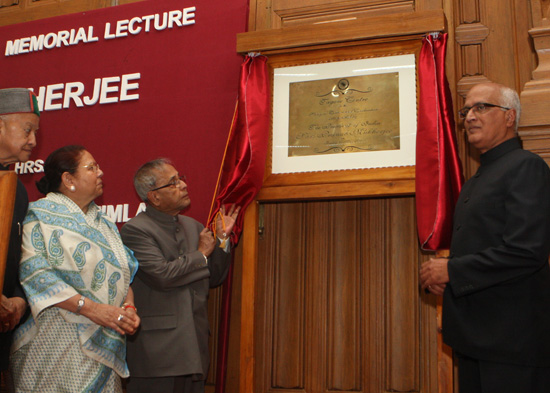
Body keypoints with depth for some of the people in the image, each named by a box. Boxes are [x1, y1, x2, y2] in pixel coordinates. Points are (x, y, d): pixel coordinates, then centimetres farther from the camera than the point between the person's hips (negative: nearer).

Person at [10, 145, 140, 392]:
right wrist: (92, 309, -22)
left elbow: (125, 272, 16)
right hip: (56, 343, -6)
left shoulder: (104, 223, 18)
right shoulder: (39, 216, -3)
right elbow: (35, 272, -16)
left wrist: (129, 306, -5)